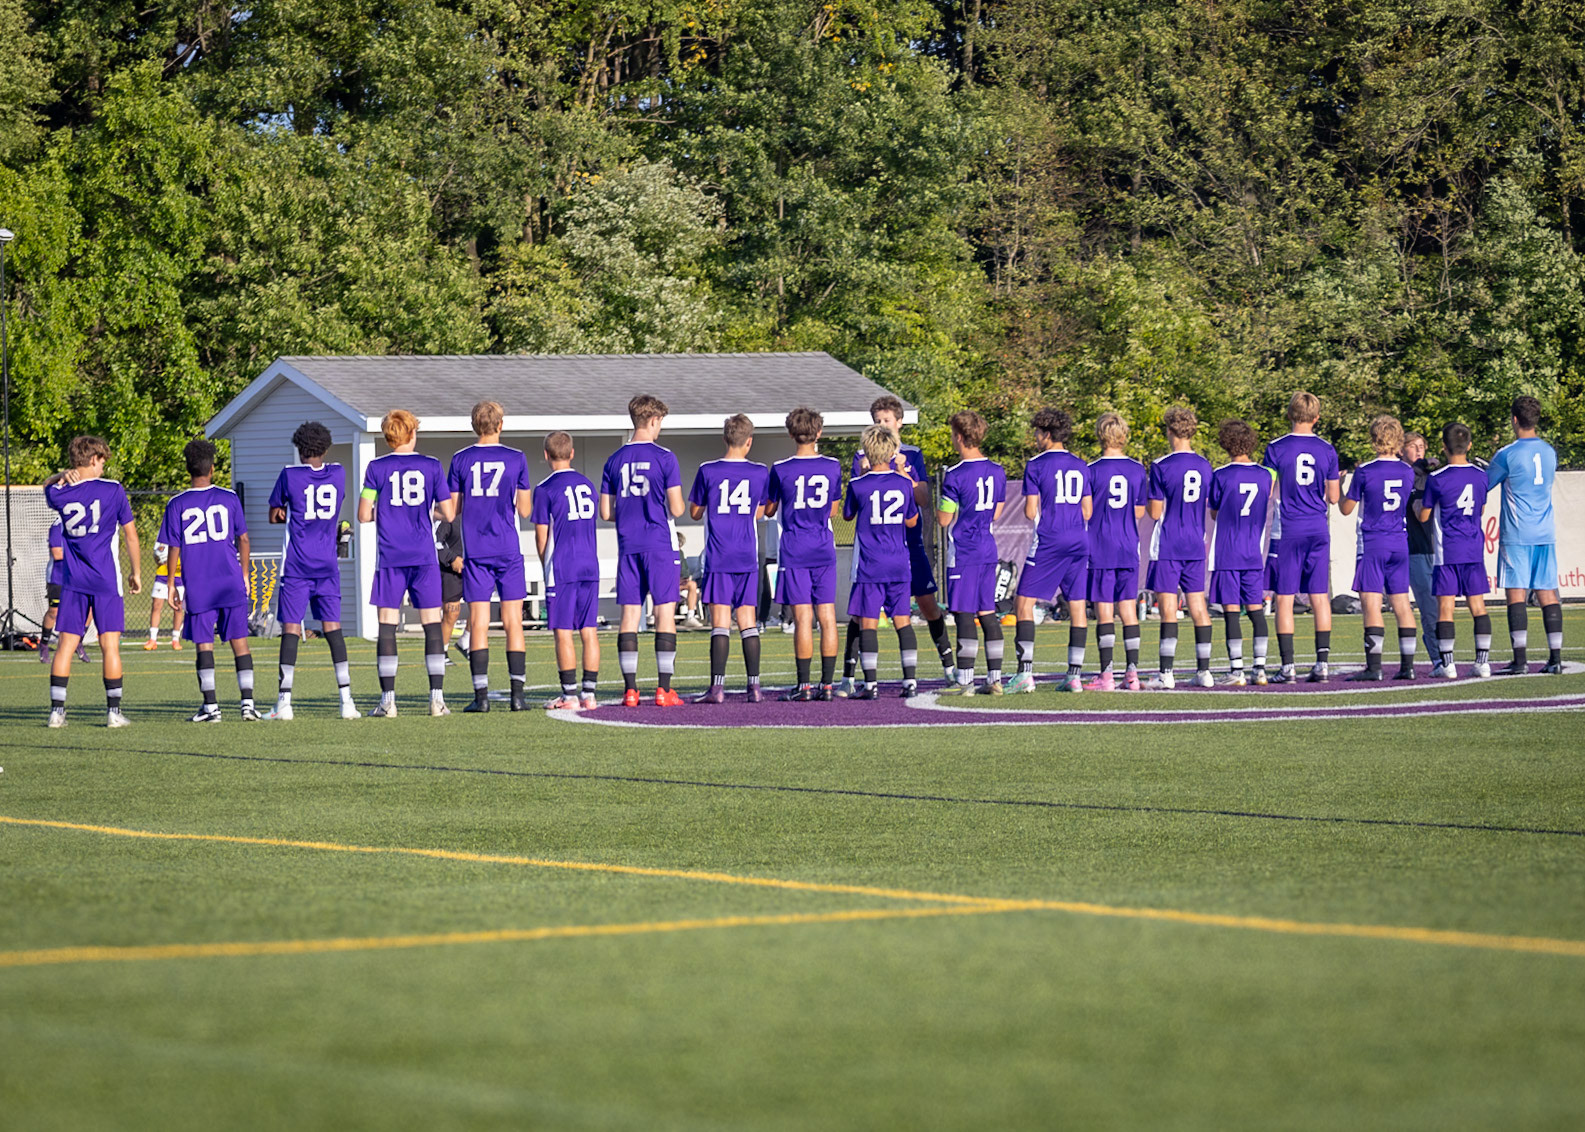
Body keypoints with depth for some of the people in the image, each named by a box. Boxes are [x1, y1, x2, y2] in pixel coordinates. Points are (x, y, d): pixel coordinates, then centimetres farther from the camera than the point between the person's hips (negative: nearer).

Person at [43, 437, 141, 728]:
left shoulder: (60, 494, 2)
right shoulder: (113, 490, -5)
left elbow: (48, 487, 29)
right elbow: (130, 535, 2)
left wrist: (63, 477, 8)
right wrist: (136, 572, 13)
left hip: (72, 581, 3)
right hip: (106, 580, -3)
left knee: (66, 644, 4)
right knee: (110, 644, -1)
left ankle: (57, 709, 0)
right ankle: (114, 711, -1)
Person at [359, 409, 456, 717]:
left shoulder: (377, 468, 1)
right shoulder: (431, 466, 3)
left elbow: (364, 515, -2)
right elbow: (449, 514, 3)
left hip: (390, 558, -1)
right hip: (424, 557, 1)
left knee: (387, 625, 1)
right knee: (432, 624, 3)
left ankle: (388, 700, -3)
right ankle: (437, 698, -2)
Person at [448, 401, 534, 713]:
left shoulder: (461, 461, 2)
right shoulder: (516, 459, 0)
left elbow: (452, 509, 4)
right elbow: (524, 510, 2)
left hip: (475, 551, 0)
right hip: (508, 548, 0)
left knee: (478, 624, 0)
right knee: (512, 622, 3)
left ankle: (481, 695, -5)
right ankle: (517, 693, -2)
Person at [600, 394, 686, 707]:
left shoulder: (615, 460, 7)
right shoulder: (664, 458, -6)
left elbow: (606, 512, 8)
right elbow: (676, 508, -9)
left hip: (628, 546, 4)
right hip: (660, 544, -4)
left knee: (629, 616, 5)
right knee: (665, 614, 0)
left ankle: (630, 689, 1)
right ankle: (663, 689, -4)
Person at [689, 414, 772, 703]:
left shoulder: (707, 471, -4)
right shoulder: (761, 473, 1)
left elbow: (694, 512, 5)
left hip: (718, 559, -2)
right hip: (748, 559, 2)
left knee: (720, 622, -5)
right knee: (747, 621, 8)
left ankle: (717, 687, -11)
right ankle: (754, 685, 5)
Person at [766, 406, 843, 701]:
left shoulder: (781, 470, -6)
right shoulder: (832, 467, 2)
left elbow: (769, 511, 5)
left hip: (794, 552, -3)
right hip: (824, 550, 3)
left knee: (803, 618, -4)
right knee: (827, 617, 4)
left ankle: (804, 685, -5)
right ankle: (828, 683, 4)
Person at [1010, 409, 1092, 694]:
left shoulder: (1036, 466, -5)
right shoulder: (1081, 466, 10)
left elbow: (1030, 512, -7)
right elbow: (1088, 511, 11)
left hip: (1048, 542, -5)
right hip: (1079, 542, 5)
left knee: (1024, 604, -1)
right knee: (1076, 606, 7)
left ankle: (1025, 673, -11)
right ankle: (1075, 675, 4)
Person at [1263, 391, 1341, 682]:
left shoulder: (1276, 449, -6)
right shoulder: (1327, 451, 3)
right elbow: (1333, 498, 7)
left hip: (1287, 530, -3)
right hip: (1318, 529, 3)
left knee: (1285, 598, 0)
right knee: (1320, 597, 7)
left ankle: (1287, 667, -4)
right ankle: (1322, 663, 3)